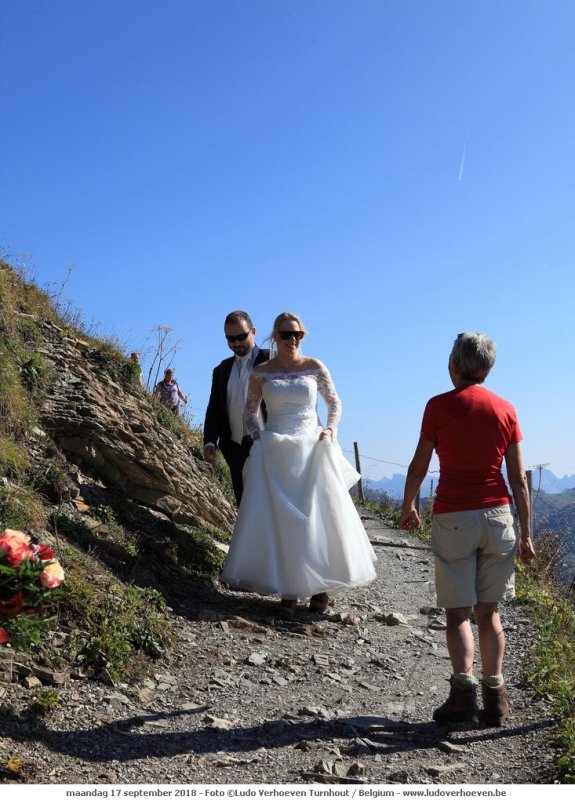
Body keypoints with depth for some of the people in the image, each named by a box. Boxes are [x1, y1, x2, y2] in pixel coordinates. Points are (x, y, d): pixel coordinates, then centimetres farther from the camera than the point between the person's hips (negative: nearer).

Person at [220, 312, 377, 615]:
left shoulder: (315, 367, 4)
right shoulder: (260, 372, 5)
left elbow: (334, 403, 13)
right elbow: (250, 410, 15)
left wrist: (330, 430, -3)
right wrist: (256, 434, -1)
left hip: (312, 450, 0)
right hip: (275, 452, 0)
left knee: (319, 516, -1)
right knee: (279, 519, -1)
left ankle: (320, 587, 11)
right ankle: (288, 591, 7)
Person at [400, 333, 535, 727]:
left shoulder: (439, 405, -4)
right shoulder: (505, 410, 5)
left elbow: (419, 466, 0)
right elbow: (519, 479, 4)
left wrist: (408, 507, 16)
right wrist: (526, 532, 9)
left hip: (453, 517, -3)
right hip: (497, 515, 3)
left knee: (458, 612, 4)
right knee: (489, 611, 12)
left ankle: (464, 691, -7)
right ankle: (495, 694, 11)